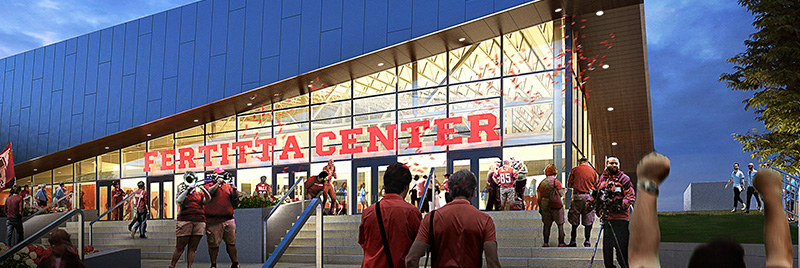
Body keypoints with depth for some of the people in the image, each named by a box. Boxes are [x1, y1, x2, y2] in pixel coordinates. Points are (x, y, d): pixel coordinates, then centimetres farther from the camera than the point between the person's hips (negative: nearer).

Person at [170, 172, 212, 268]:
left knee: (193, 248, 2)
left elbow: (207, 200, 3)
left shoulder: (199, 192, 17)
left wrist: (205, 191, -12)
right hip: (184, 221, -2)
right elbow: (178, 201, -8)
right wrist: (187, 190, -14)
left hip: (199, 222, 2)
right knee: (180, 247, -2)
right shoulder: (182, 192, 12)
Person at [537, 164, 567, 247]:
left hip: (544, 205, 4)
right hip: (556, 206, -4)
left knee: (546, 225, 10)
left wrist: (540, 208, 17)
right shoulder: (556, 182, -10)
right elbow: (561, 194, -7)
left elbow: (539, 197, 8)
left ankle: (546, 243, 9)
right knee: (560, 225, 6)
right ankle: (561, 243, 5)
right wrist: (563, 190, 14)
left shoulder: (542, 183, 5)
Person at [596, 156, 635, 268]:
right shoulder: (601, 179, 15)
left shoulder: (624, 178, 4)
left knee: (622, 245, -6)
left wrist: (622, 205, -19)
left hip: (621, 217, -4)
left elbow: (631, 195, -4)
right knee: (607, 245, 8)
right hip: (606, 216, 4)